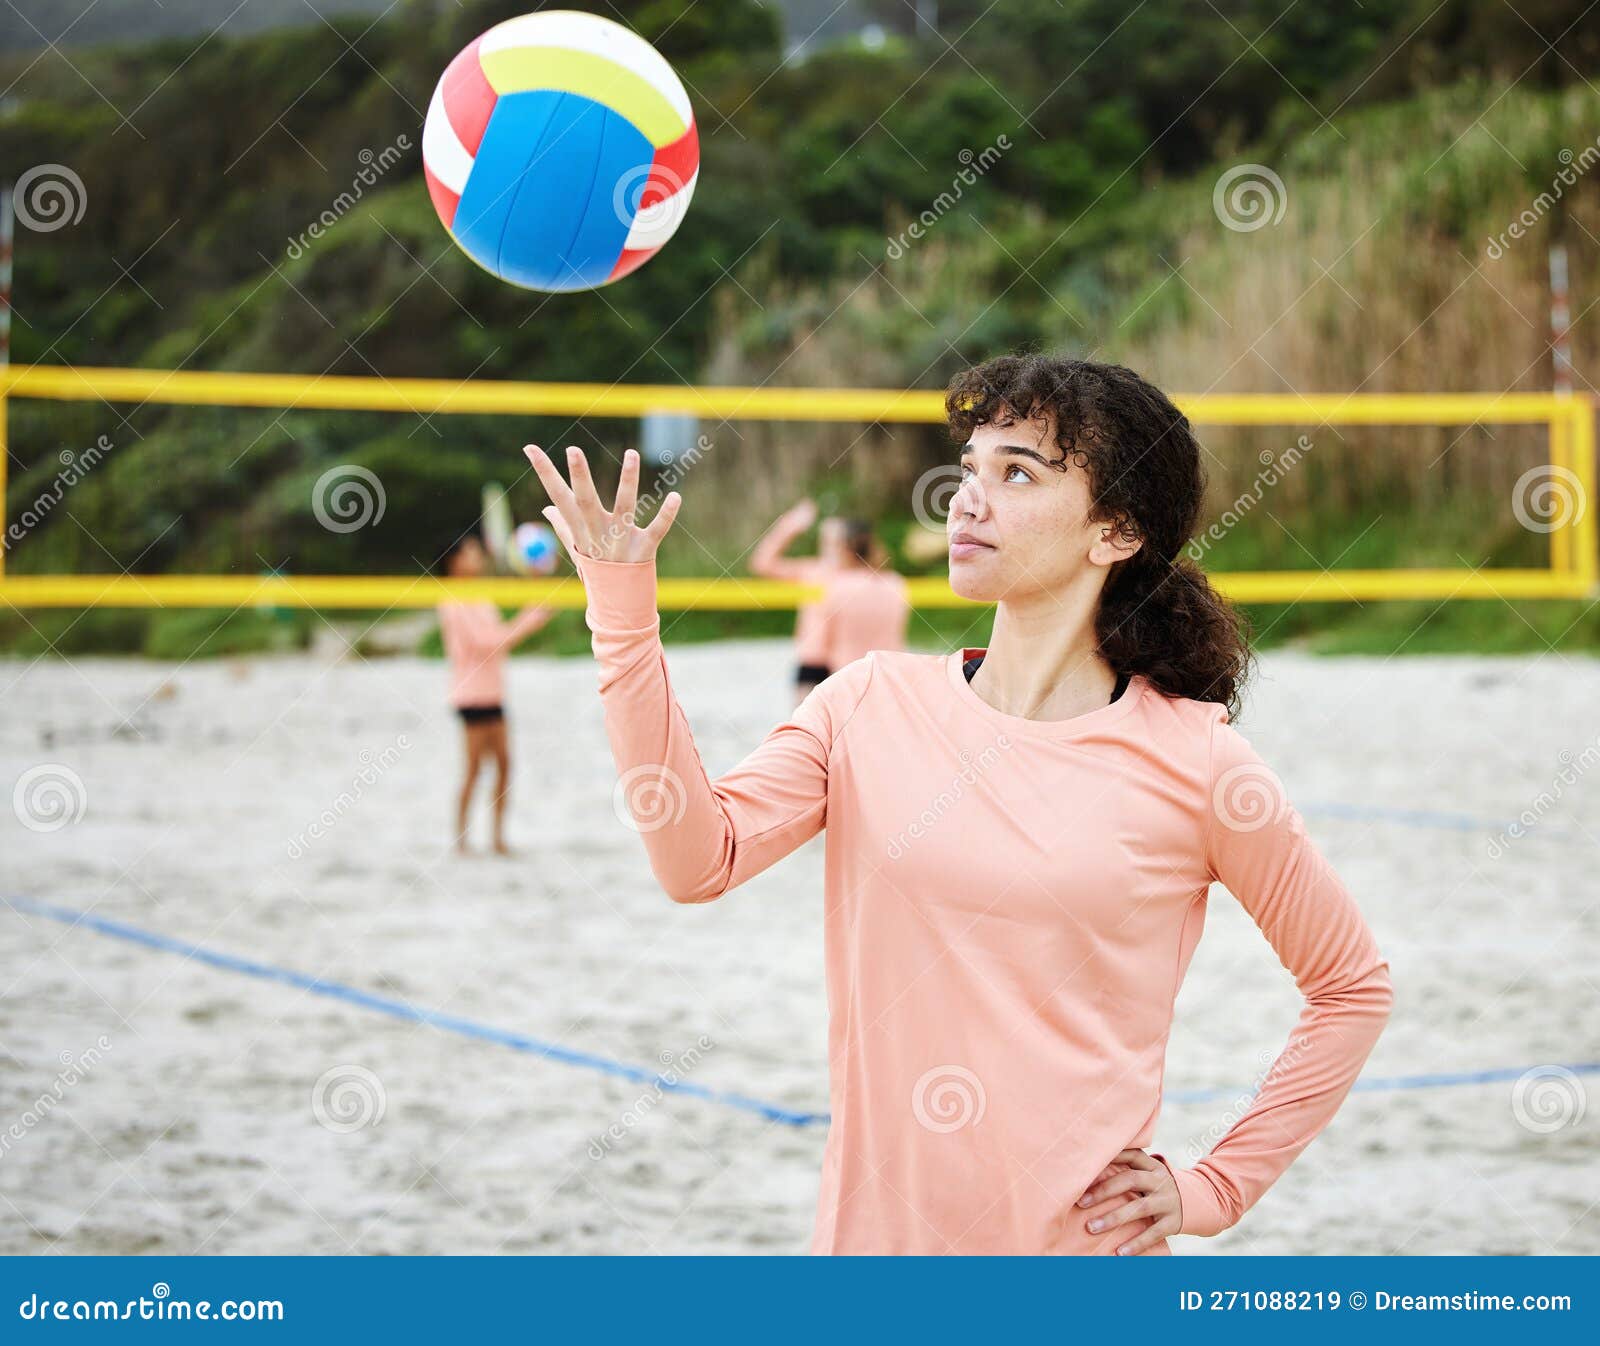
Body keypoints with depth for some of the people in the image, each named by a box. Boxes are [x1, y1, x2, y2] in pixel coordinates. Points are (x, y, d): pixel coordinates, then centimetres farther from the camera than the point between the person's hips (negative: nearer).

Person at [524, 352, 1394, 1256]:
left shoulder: (1193, 759, -6)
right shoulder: (876, 704, 2)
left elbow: (1355, 986, 5)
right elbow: (701, 859, -13)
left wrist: (1216, 1190, 1)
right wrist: (624, 612, -16)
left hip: (1084, 1245, -2)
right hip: (874, 1225, 3)